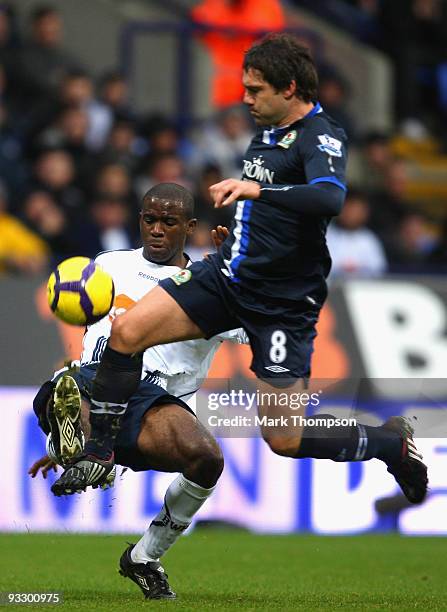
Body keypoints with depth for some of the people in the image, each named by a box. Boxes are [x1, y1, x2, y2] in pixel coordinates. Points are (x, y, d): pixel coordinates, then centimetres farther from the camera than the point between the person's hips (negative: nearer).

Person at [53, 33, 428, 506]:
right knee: (127, 330, -12)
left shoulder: (321, 137, -15)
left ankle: (392, 443, 18)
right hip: (226, 274, 7)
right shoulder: (269, 129, 10)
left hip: (281, 303, -7)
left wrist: (256, 189, -42)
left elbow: (330, 198, -37)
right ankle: (99, 453, 2)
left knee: (284, 439, -6)